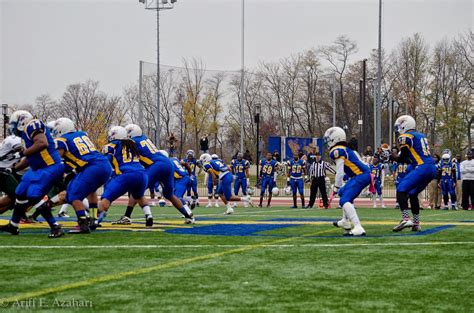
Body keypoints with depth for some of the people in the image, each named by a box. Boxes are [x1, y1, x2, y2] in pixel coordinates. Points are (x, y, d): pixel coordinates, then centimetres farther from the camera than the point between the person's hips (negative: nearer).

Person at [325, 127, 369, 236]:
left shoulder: (337, 151, -10)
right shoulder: (346, 149, 18)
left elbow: (339, 173, -13)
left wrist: (336, 188, -3)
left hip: (360, 176, -10)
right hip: (366, 174, 10)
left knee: (345, 200, -16)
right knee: (343, 193, 29)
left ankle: (358, 228, -30)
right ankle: (345, 222, 46)